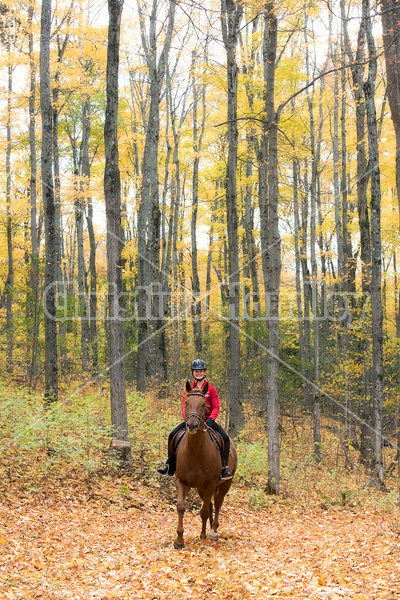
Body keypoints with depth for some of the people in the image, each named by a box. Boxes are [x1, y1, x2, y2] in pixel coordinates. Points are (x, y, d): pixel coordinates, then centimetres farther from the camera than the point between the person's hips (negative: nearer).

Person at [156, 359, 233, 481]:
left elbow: (216, 407, -2)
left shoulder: (211, 389, 2)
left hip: (208, 420, -2)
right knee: (172, 435, -13)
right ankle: (170, 464, 2)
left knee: (225, 438, -22)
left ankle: (224, 467, -9)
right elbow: (184, 407, 3)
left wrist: (210, 419, -20)